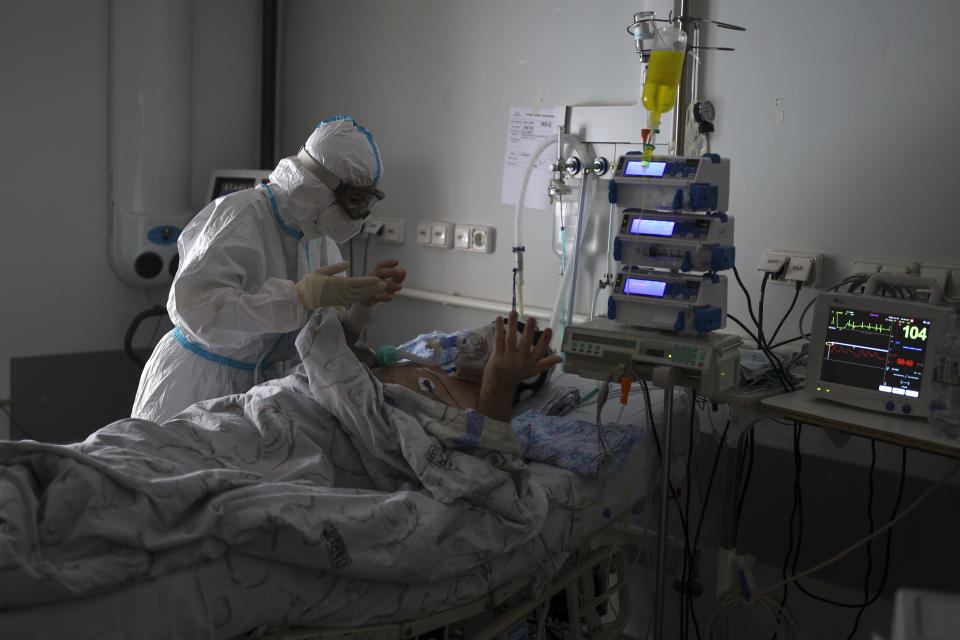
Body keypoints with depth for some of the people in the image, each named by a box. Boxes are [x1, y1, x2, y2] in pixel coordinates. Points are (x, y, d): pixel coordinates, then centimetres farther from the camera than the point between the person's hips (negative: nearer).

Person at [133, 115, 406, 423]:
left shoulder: (319, 235, 1)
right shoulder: (241, 216, -21)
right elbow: (193, 308, -34)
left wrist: (363, 302, -18)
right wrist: (299, 296, -39)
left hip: (262, 382, 6)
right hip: (196, 386, -6)